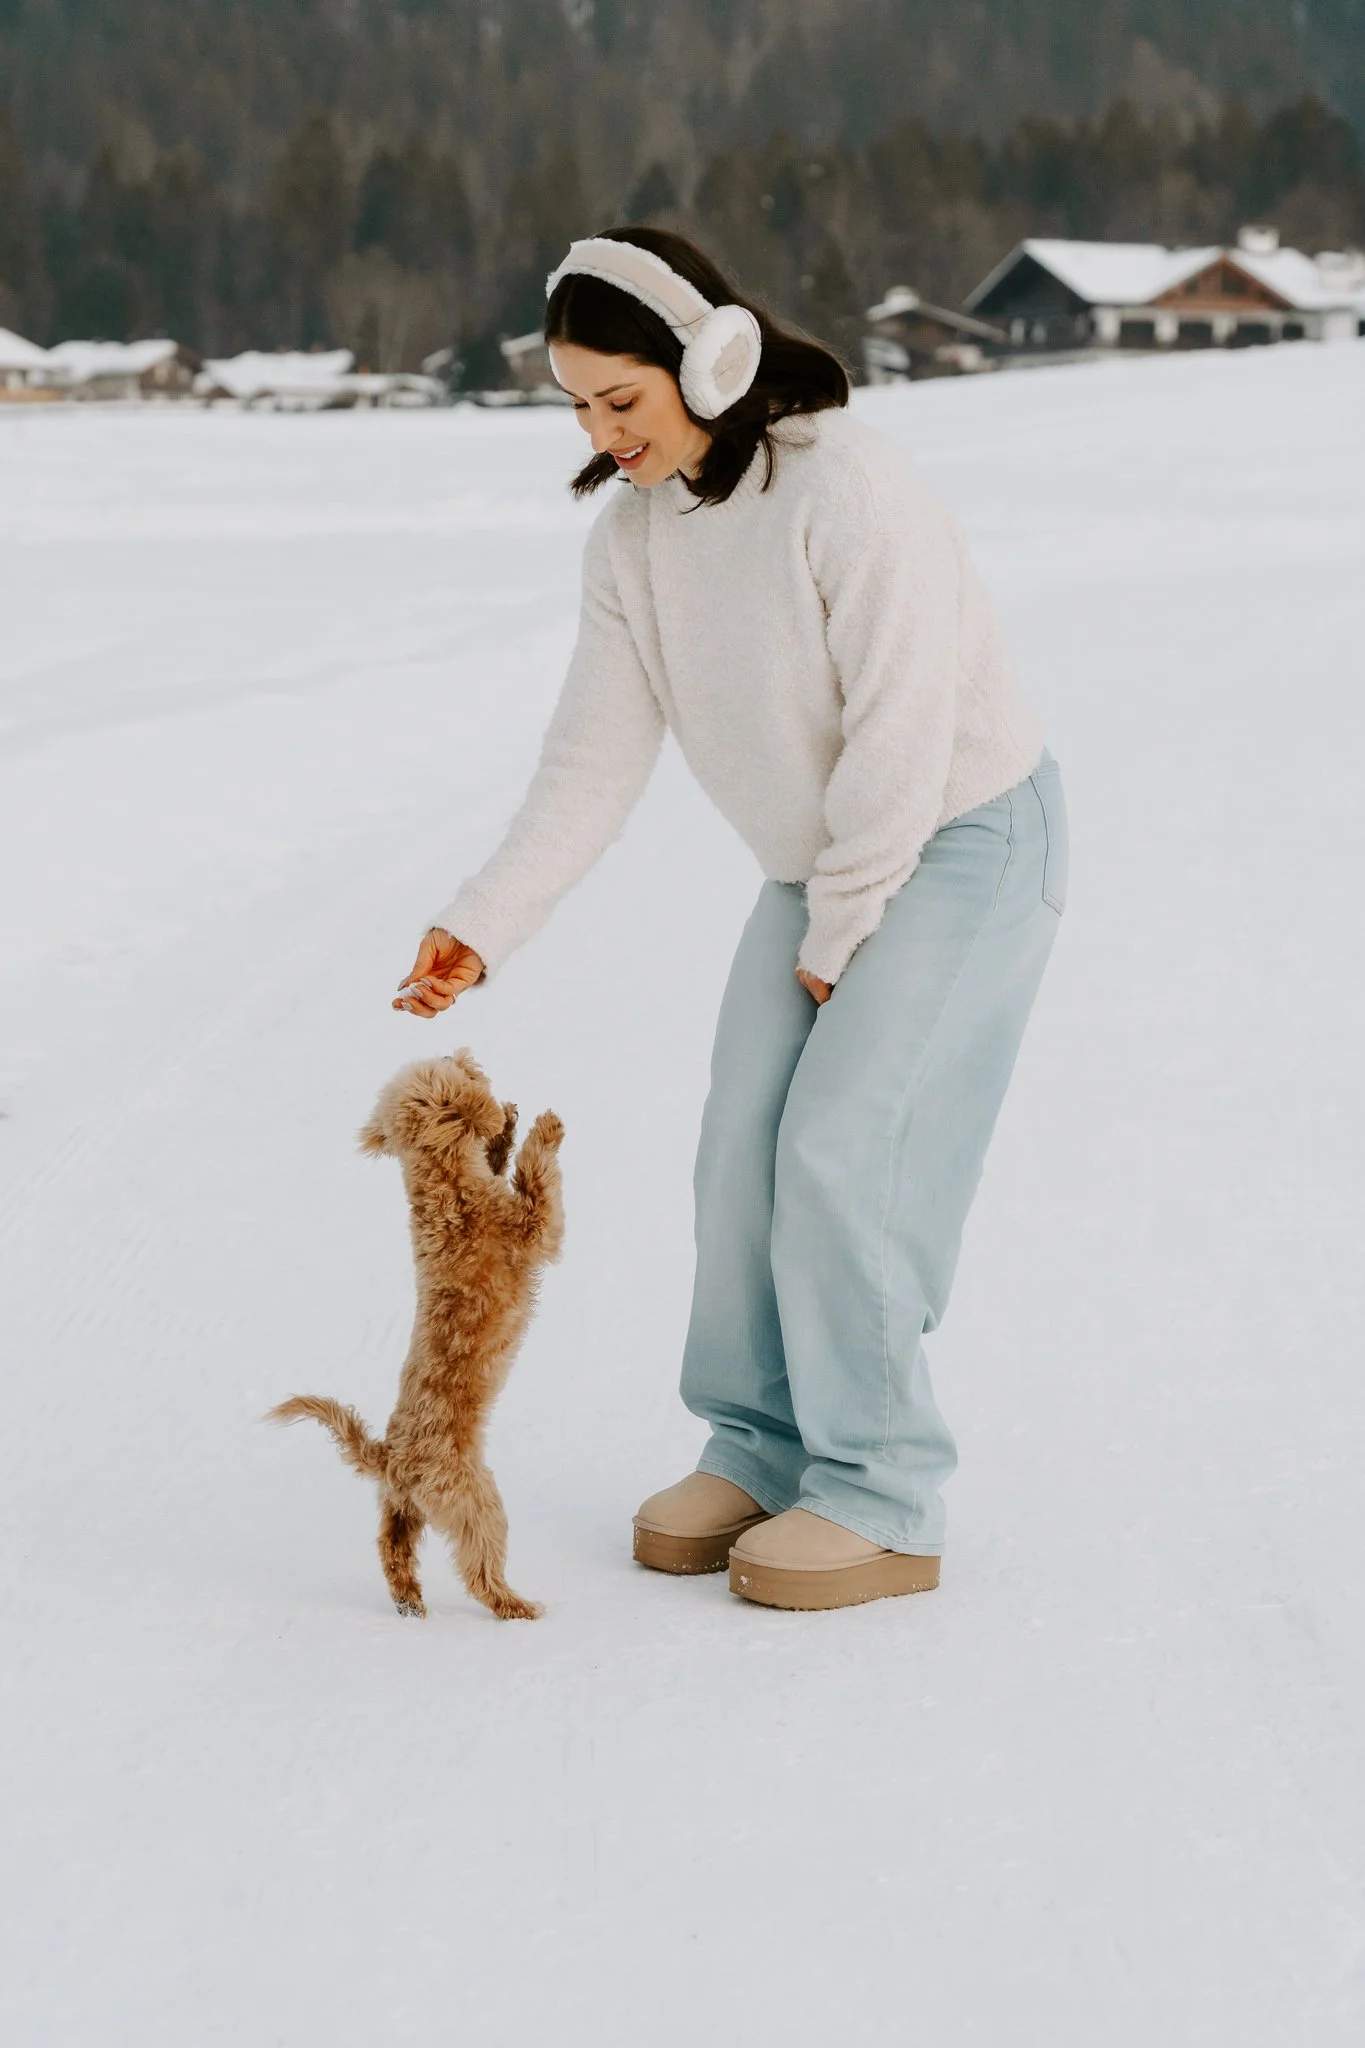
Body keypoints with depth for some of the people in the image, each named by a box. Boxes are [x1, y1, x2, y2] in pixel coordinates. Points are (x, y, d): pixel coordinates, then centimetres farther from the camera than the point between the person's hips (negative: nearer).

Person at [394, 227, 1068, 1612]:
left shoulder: (845, 488, -26)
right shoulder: (631, 538, -3)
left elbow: (903, 731, -25)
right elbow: (596, 758, -4)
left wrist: (835, 935, -16)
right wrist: (482, 926, -16)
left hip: (967, 839, -7)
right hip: (820, 861, 7)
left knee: (843, 1148, -14)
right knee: (744, 1151, 3)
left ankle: (881, 1498, -2)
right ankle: (764, 1448, 20)